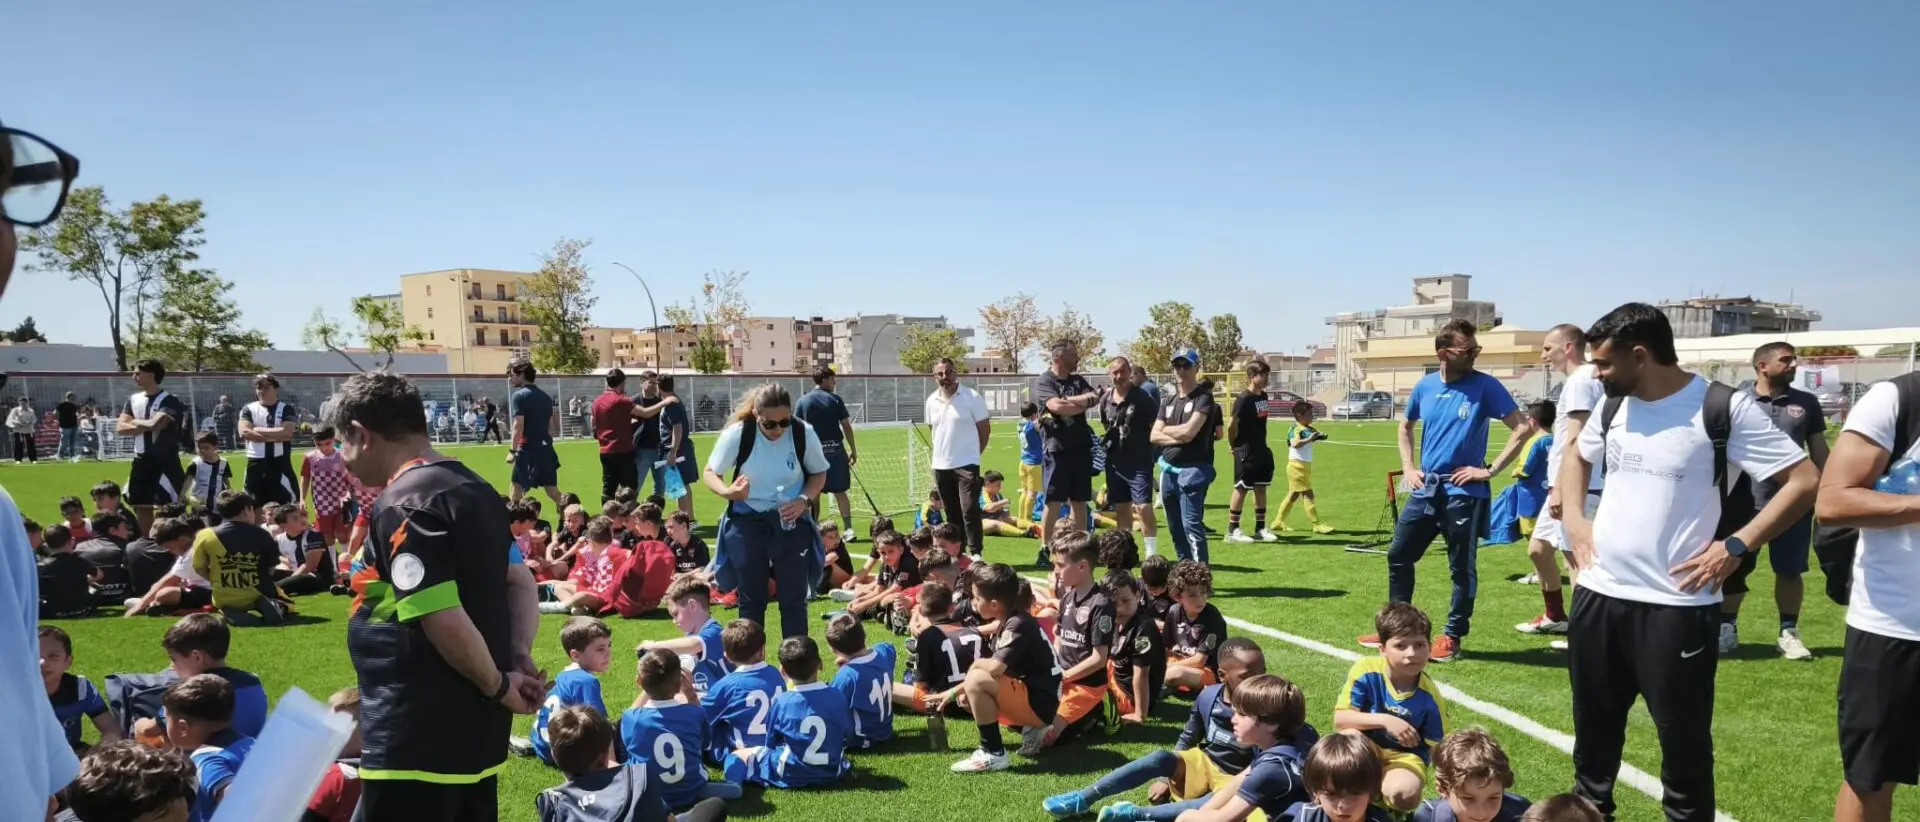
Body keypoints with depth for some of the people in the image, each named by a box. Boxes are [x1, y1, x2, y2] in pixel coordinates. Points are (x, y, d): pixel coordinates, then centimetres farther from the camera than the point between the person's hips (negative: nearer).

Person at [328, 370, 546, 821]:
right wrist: (520, 662, 1)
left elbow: (446, 621, -25)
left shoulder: (402, 506, -18)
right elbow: (520, 582, 14)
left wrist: (499, 687, -11)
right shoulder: (474, 487, 11)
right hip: (475, 728, 9)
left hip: (419, 739, -9)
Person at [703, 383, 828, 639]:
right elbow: (711, 473, -5)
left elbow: (819, 473, 2)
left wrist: (804, 500, -16)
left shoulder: (803, 433, -15)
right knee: (751, 598, 8)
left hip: (790, 519, 0)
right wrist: (728, 492, -27)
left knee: (794, 597, 1)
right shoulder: (737, 433, -18)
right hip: (748, 519, 0)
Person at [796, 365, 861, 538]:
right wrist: (853, 450, 3)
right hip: (835, 449, -1)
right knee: (840, 492, 3)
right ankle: (848, 528, -1)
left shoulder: (802, 401, 1)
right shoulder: (835, 399, -2)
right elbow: (846, 426, -2)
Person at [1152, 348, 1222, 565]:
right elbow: (1154, 436, 6)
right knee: (1175, 526, 13)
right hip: (1168, 470, 8)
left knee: (1191, 524, -15)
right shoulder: (1168, 403, 15)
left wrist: (1167, 429, 1)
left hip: (1193, 470, -7)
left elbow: (1188, 432, -17)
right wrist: (1177, 437, -11)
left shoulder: (1204, 398, -6)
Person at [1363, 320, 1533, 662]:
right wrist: (1408, 467, 11)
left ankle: (1452, 636, 17)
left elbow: (1522, 428, -10)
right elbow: (1406, 426, 23)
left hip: (1465, 492, -5)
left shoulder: (1485, 386, -8)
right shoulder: (1425, 386, 5)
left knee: (1462, 567, 4)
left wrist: (1490, 470, -12)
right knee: (1398, 555, 11)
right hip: (1426, 489, 5)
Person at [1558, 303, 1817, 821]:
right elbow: (1577, 457, 28)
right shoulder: (1613, 408, 7)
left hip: (1677, 606, -6)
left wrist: (1735, 545, -16)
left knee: (1684, 739, 7)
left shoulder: (1723, 409, -11)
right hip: (1598, 596, 6)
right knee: (1593, 727, 18)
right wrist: (1573, 517, 12)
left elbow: (1804, 481, -11)